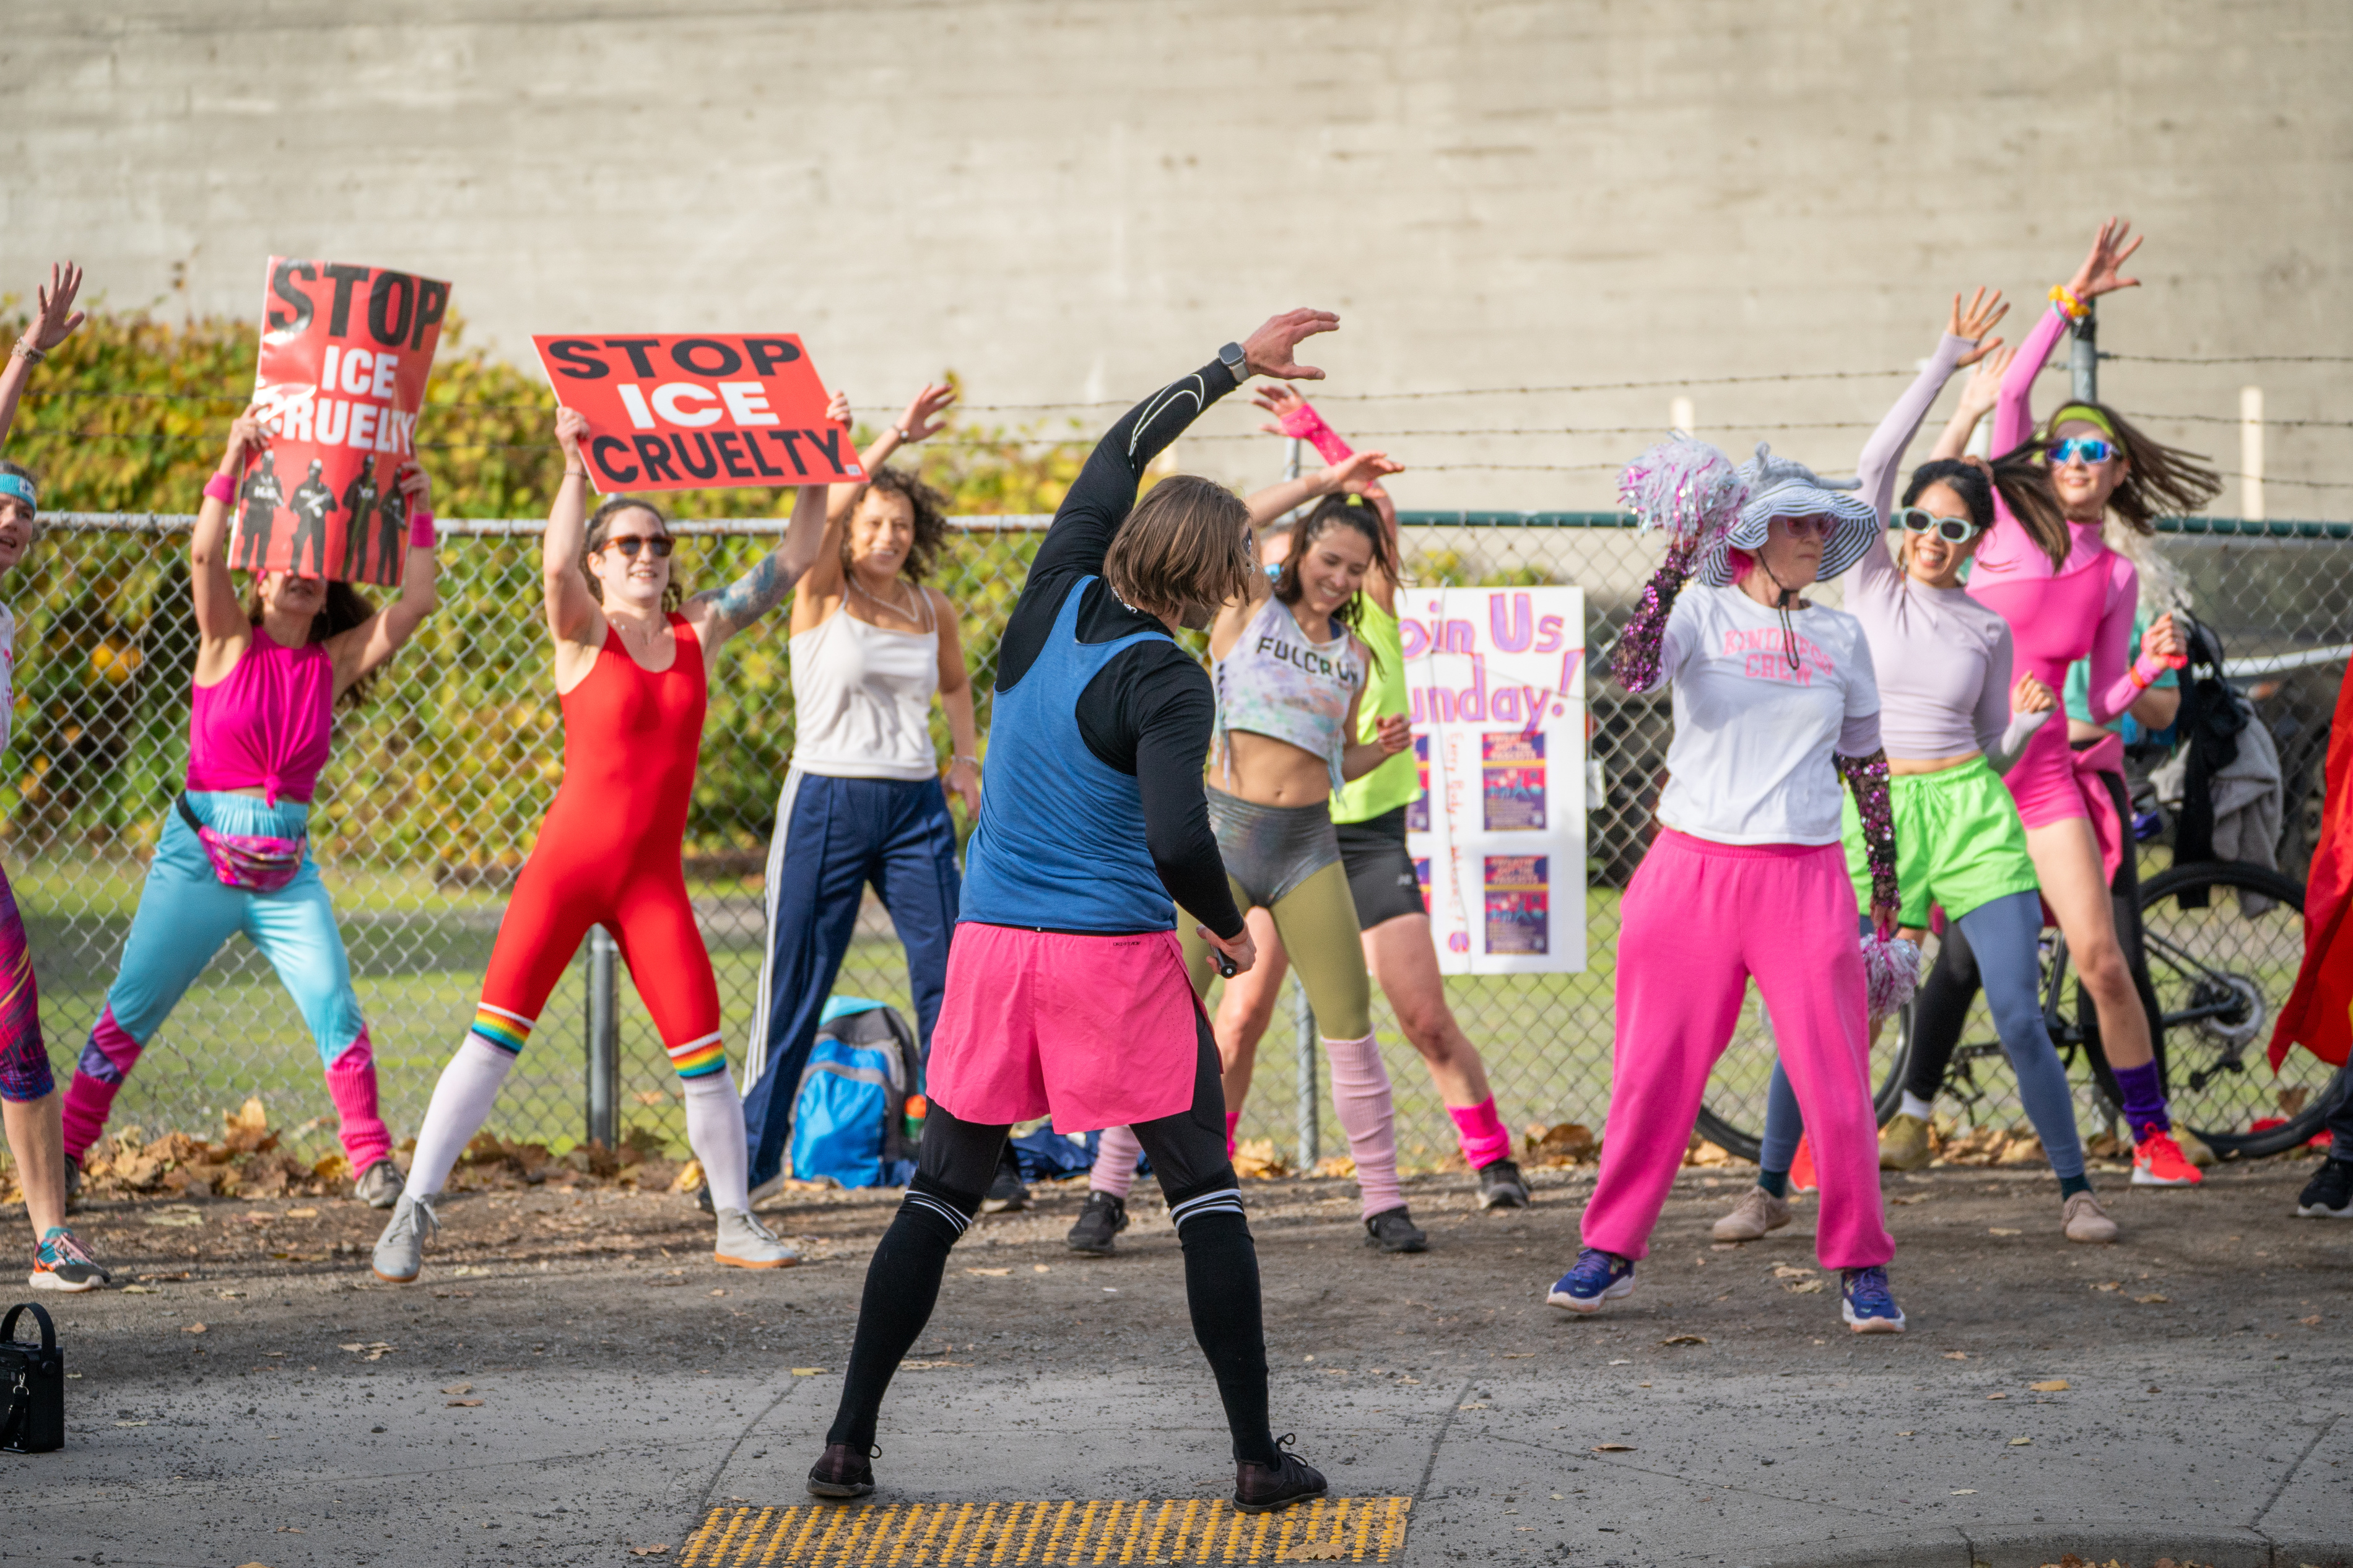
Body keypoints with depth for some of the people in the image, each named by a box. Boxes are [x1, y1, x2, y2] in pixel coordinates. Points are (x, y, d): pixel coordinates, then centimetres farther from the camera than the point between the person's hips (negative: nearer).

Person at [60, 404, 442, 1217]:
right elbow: (205, 553, -16)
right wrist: (234, 463, -22)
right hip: (200, 856, -2)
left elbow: (416, 603, -1)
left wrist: (418, 515, -6)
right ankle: (65, 1148, 8)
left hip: (287, 868, 2)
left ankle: (370, 1159, -1)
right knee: (130, 1012, -1)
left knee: (336, 1010, -10)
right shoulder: (229, 644, 0)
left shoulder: (333, 663, 6)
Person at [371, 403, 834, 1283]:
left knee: (702, 1056, -1)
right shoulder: (583, 633, -2)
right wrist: (576, 466, -31)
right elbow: (556, 565, -24)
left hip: (654, 881, 3)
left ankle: (736, 1225, 13)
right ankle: (412, 1214, -7)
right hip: (568, 862, -3)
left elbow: (792, 560, 12)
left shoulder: (699, 633, 9)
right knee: (494, 1036, -8)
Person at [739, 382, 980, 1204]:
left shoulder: (933, 611, 8)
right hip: (827, 803, -3)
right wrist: (895, 438, -27)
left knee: (947, 974, -5)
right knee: (795, 985, 1)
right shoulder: (822, 596, -4)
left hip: (916, 809, 3)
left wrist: (967, 757, 12)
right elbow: (825, 513, -23)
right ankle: (756, 1150, 12)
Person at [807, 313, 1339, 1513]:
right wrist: (1229, 929, -5)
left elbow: (1121, 449, 19)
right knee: (1205, 1198, 5)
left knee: (940, 1198, 12)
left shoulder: (1054, 604, 4)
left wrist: (1236, 365, 26)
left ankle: (848, 1446, 10)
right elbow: (1178, 839, -25)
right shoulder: (1161, 681, -14)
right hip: (1116, 961, -6)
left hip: (992, 947, 6)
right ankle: (1258, 1456, 4)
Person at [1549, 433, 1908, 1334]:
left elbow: (1866, 761, 19)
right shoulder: (1702, 615, 2)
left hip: (1803, 878, 2)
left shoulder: (1840, 638, 12)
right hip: (1693, 869, -2)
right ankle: (1612, 1250, 15)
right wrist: (1677, 561, -24)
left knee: (1838, 1080, -3)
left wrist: (1887, 871, 16)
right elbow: (1633, 673, -18)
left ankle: (1861, 1266, 7)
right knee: (1655, 1072, 2)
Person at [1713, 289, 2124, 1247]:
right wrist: (1946, 363, -6)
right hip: (1869, 813, -1)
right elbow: (1876, 464, -5)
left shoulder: (1986, 629, 9)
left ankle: (2075, 1191, 6)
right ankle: (1770, 1189, 13)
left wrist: (2033, 718, -6)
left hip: (1970, 814, 1)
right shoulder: (1873, 588, 5)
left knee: (2019, 1016, -5)